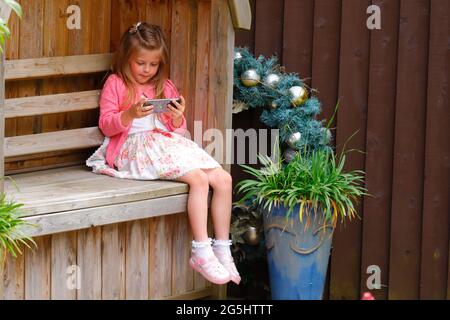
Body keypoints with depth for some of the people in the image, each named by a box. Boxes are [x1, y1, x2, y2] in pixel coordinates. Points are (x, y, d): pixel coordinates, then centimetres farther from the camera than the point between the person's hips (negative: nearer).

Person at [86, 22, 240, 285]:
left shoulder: (165, 87, 23)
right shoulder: (116, 84, 8)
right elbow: (106, 125, -1)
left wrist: (178, 119, -4)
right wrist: (130, 114, -20)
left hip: (169, 142, 7)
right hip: (138, 146, -7)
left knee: (223, 179, -12)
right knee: (199, 178, -29)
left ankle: (223, 251, -7)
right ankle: (201, 252, -30)